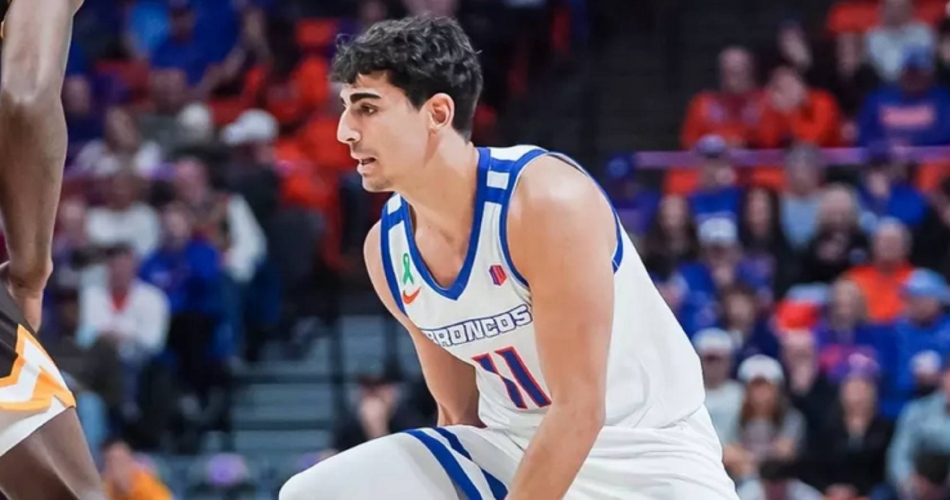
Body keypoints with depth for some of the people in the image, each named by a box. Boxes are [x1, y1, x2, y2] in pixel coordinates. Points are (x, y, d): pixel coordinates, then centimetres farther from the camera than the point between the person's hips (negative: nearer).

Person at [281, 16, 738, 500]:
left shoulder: (548, 201, -23)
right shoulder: (386, 248, -2)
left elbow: (578, 411, -24)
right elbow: (460, 412, 10)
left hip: (640, 453, -6)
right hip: (509, 447, 6)